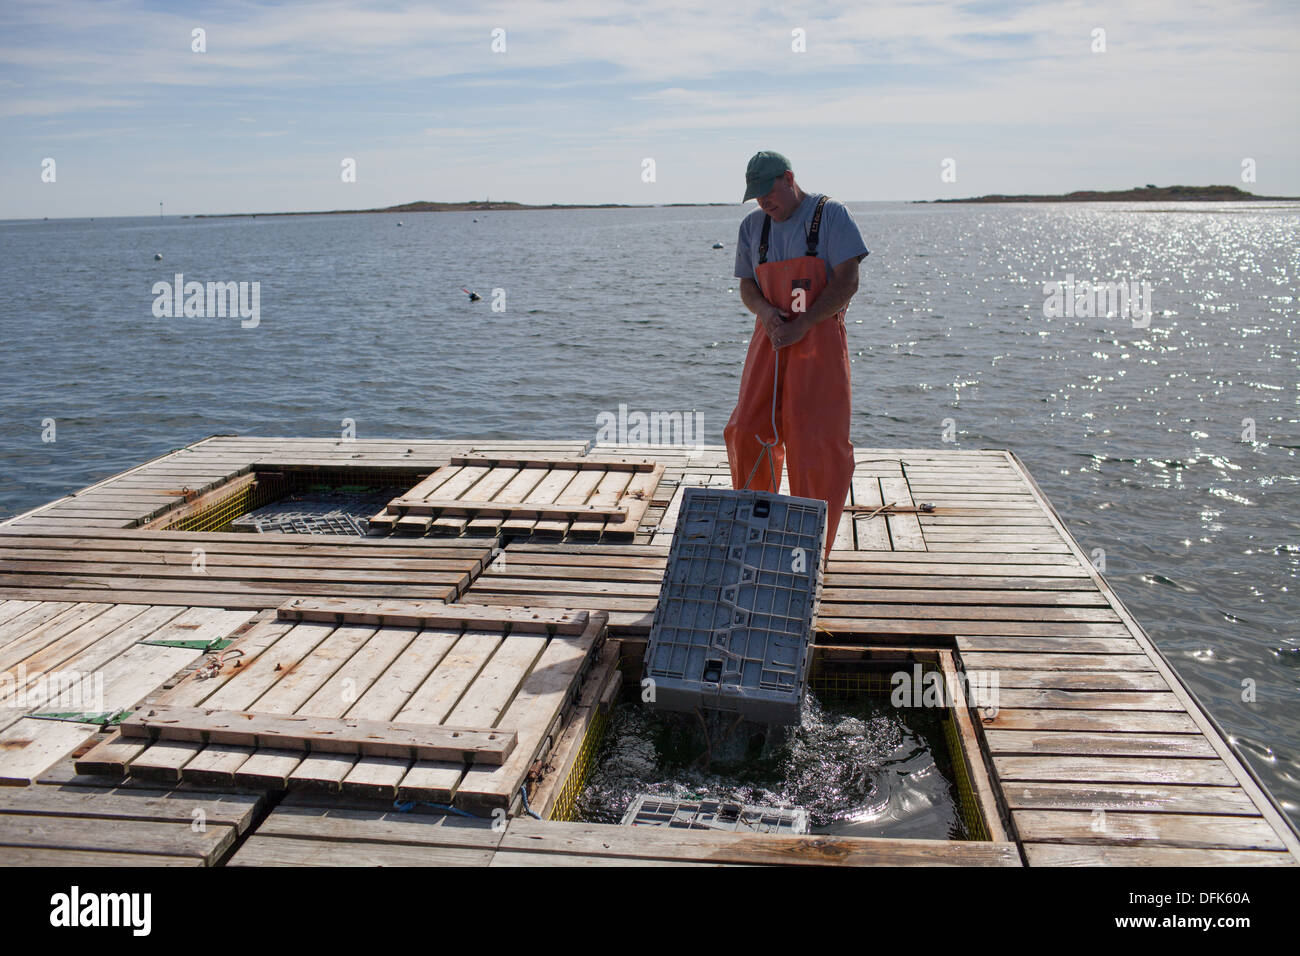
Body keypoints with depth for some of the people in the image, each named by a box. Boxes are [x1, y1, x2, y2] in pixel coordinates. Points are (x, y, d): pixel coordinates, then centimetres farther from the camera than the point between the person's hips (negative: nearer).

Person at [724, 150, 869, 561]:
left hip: (819, 339, -4)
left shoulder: (830, 214, -3)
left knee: (815, 441, -7)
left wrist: (801, 326, -18)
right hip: (770, 340, 5)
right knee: (747, 432, 0)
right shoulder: (753, 225, 11)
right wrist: (764, 310, -11)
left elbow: (847, 281, -10)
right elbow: (747, 285, 13)